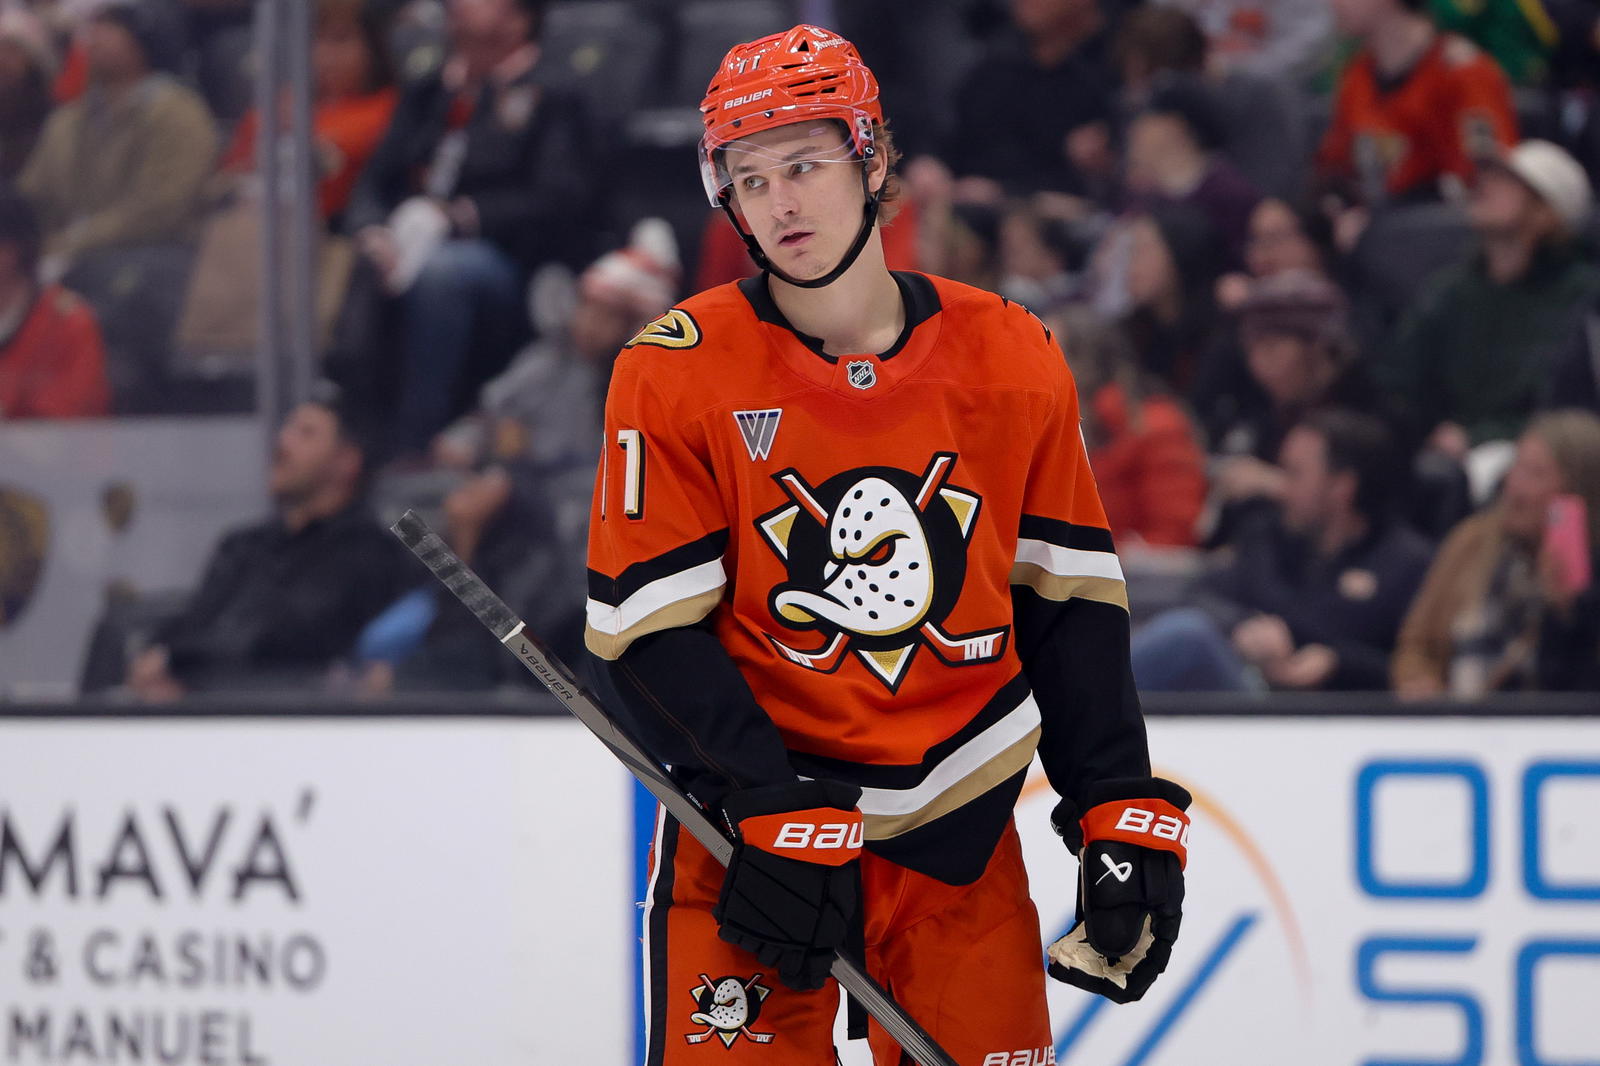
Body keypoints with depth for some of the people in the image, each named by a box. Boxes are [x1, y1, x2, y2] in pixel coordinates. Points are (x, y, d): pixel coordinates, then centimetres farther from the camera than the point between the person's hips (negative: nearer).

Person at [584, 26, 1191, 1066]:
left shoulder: (1012, 360, 1)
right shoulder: (677, 371, -7)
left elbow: (1069, 606, 7)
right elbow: (649, 631, -9)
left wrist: (1121, 808, 0)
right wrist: (774, 812, -17)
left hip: (958, 827, 2)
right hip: (749, 818, -2)